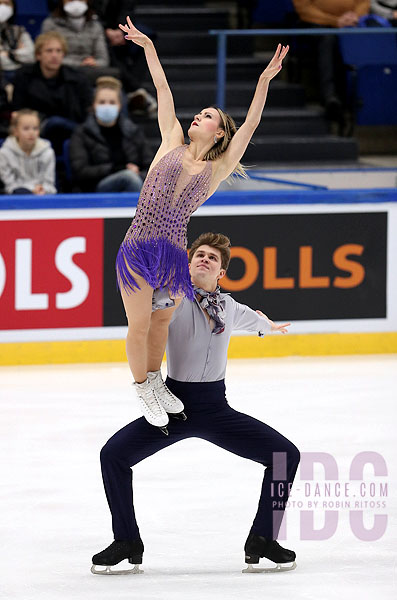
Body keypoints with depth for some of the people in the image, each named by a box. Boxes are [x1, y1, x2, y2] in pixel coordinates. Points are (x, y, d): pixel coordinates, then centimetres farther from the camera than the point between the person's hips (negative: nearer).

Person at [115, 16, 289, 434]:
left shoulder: (217, 170, 11)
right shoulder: (172, 145, 13)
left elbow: (249, 126, 3)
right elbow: (163, 91, 16)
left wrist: (264, 82, -5)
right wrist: (147, 47, 20)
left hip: (174, 254, 1)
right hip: (138, 249, -1)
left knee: (161, 322, 13)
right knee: (139, 325, 2)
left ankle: (154, 382, 31)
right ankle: (142, 388, 19)